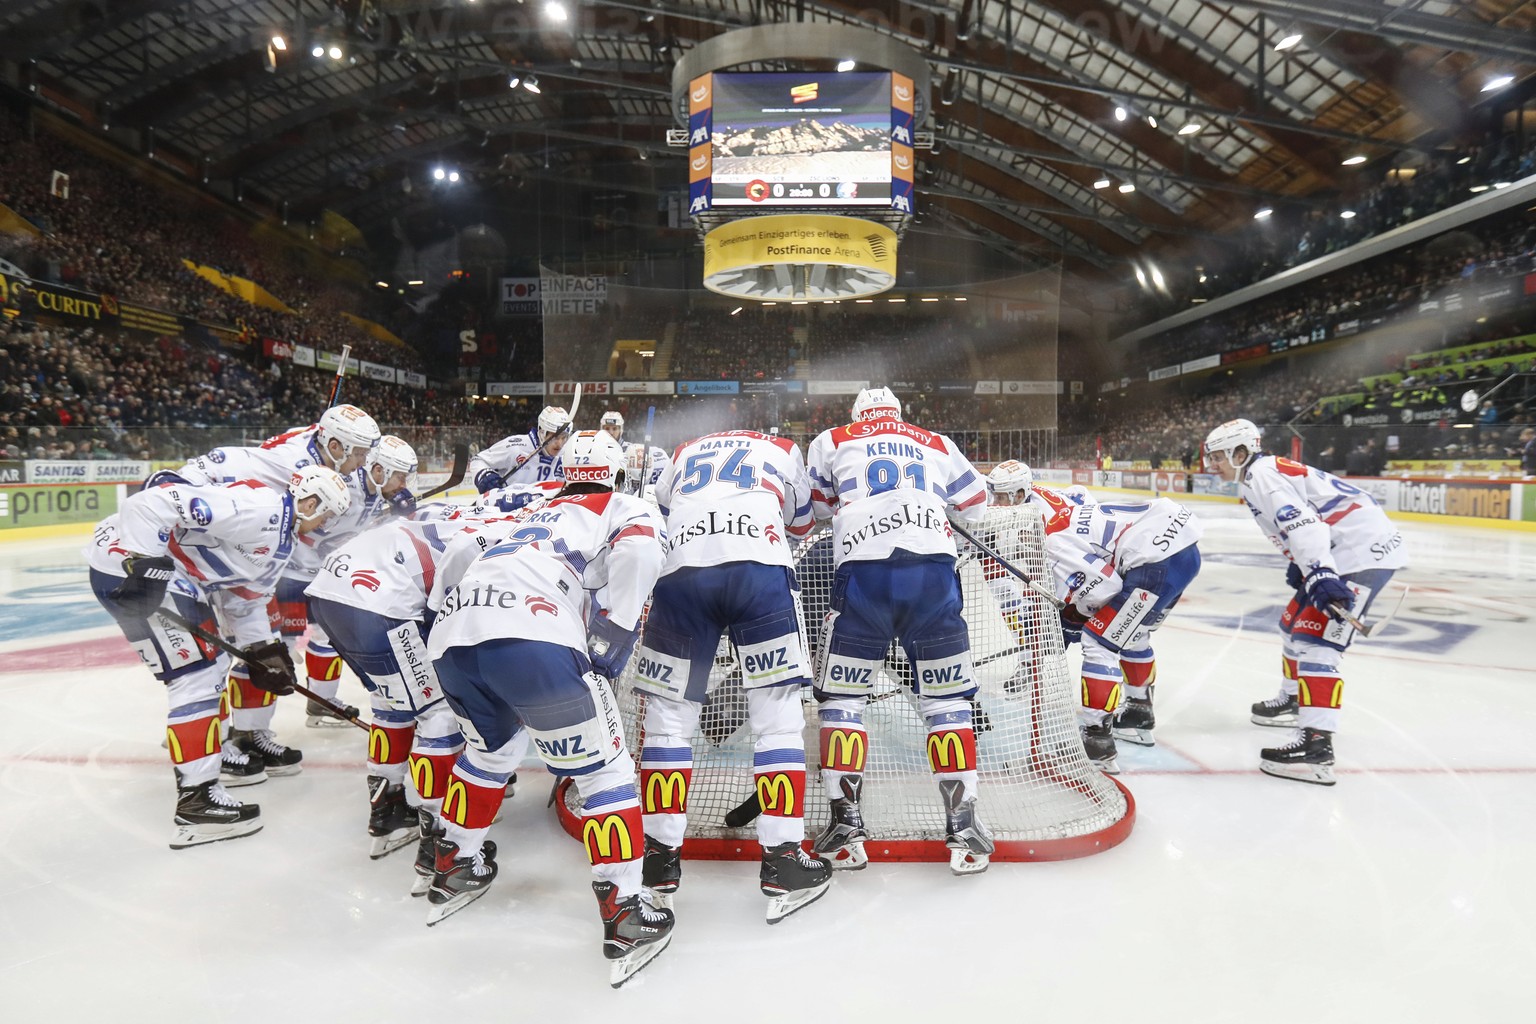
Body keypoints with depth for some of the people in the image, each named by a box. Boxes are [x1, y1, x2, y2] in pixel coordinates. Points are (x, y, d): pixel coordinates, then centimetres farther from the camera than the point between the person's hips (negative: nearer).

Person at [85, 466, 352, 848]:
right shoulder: (258, 507, -21)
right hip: (130, 564, -11)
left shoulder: (284, 540, 12)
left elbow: (243, 598, 18)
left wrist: (264, 650, 9)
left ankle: (211, 750, 40)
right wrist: (143, 561, -31)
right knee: (196, 674, -12)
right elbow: (155, 501, -27)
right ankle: (195, 801, -8)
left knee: (210, 661, 21)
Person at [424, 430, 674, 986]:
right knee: (604, 768, 6)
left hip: (451, 636, 7)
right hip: (531, 638, -7)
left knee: (492, 746, 33)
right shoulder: (624, 508, 19)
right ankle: (625, 913, 5)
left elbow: (453, 560, 36)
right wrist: (611, 635, -3)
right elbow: (639, 549, -4)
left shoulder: (526, 516, 36)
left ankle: (455, 869, 44)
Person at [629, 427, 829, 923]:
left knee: (669, 712, 10)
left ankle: (661, 855, 12)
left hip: (680, 572, 2)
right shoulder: (783, 448, 30)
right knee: (777, 714, 5)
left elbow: (657, 514, 34)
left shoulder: (685, 452, 34)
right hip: (759, 568, -1)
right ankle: (783, 858, 3)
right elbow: (802, 521, 40)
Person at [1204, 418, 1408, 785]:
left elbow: (1300, 520, -28)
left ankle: (1316, 745, -28)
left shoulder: (1261, 474, -12)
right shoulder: (1263, 474, 20)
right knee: (1294, 623, 24)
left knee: (1314, 639, -21)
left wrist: (1318, 573, -38)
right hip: (1346, 549, 11)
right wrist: (1302, 566, 15)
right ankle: (1293, 700, 44)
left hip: (1365, 549, -11)